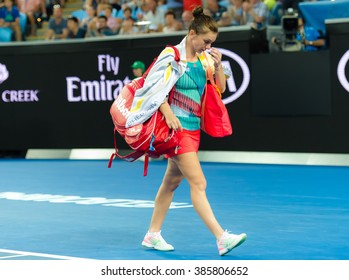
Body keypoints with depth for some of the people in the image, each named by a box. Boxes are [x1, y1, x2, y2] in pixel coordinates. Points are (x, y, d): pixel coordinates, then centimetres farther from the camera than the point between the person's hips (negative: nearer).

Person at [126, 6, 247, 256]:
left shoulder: (205, 59, 9)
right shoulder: (172, 56, -10)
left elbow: (220, 89, 14)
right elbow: (154, 86, -13)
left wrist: (218, 67, -3)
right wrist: (168, 113, -23)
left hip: (193, 128, 8)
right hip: (177, 127, -8)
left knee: (172, 181, 15)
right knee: (199, 184, -14)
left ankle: (153, 235, 25)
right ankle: (222, 238, -20)